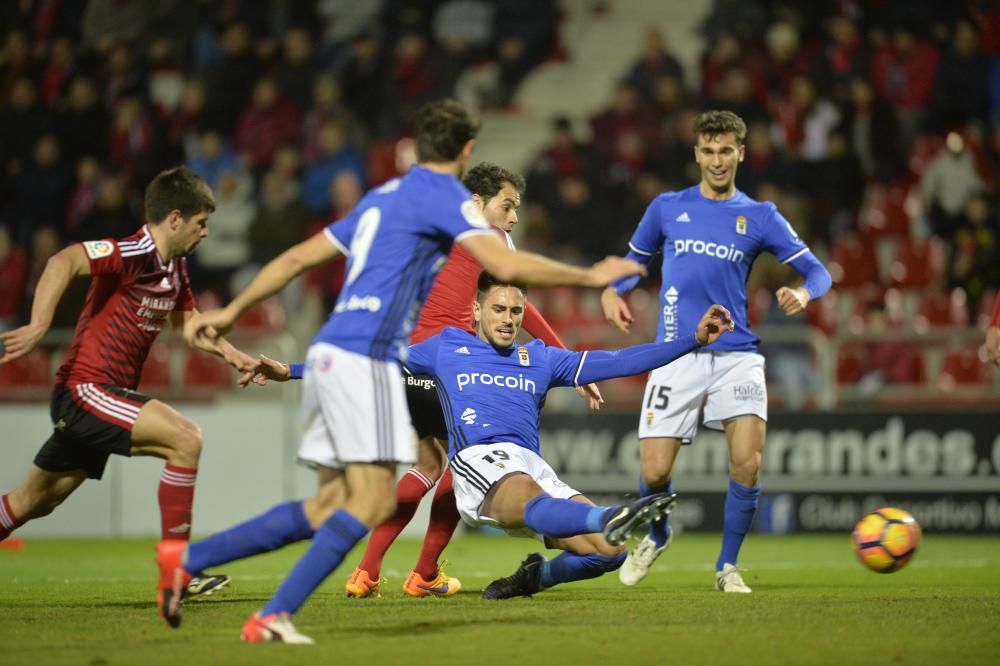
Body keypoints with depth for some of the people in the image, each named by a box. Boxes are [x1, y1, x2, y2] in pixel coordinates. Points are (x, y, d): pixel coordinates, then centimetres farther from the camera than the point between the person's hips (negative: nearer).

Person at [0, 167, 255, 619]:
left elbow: (188, 324, 27)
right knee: (185, 439, -21)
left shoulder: (175, 268, 11)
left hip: (102, 397, 10)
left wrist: (231, 354, 10)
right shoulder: (135, 254, -18)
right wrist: (38, 327, -41)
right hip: (86, 389, -10)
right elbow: (63, 262, -31)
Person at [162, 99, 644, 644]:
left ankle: (187, 558, 7)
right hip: (364, 359, -9)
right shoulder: (445, 195, -3)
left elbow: (298, 257, 25)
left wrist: (231, 311, 32)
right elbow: (508, 266, -16)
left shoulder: (383, 196, 23)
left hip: (330, 354, 9)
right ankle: (274, 617, -18)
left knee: (329, 507, 9)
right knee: (373, 502, -10)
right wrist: (591, 277, -5)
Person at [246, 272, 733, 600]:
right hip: (478, 461, -5)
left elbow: (615, 362, 19)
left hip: (534, 469, 5)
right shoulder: (446, 348, 21)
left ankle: (533, 577, 8)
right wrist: (291, 371, 19)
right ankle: (611, 518, -71)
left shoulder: (539, 359, 24)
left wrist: (693, 340, 10)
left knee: (609, 550, -17)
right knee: (532, 502, -41)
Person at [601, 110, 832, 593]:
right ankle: (656, 537, 29)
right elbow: (634, 260, 23)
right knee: (654, 472, -6)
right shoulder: (667, 208, 10)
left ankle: (727, 567, 3)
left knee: (747, 462, -18)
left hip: (736, 356, 0)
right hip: (677, 356, 0)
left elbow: (816, 271, 7)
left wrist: (802, 293, -16)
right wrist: (612, 292, 2)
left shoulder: (760, 217, 8)